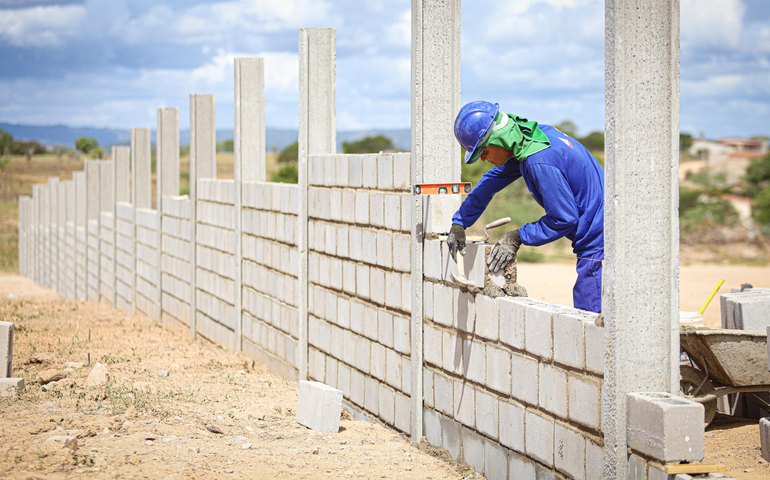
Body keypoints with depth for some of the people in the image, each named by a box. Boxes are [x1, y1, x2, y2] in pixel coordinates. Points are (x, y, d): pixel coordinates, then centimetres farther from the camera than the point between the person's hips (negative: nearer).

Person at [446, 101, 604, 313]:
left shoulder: (539, 161, -24)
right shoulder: (531, 135, 8)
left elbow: (564, 218, -19)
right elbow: (493, 179, 22)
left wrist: (518, 237, -9)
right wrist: (459, 223, 25)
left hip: (597, 245, -10)